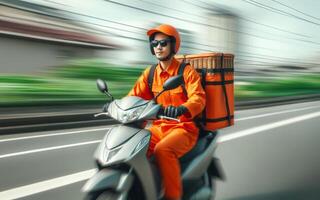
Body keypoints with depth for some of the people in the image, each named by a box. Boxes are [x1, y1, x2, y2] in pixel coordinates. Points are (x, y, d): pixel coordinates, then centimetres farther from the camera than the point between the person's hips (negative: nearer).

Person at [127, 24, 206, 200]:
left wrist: (182, 109, -43)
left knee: (162, 150, -33)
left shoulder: (187, 71, -8)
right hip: (159, 126, 6)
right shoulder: (150, 73, 9)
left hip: (184, 127, -5)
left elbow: (199, 98, -21)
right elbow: (135, 95, 7)